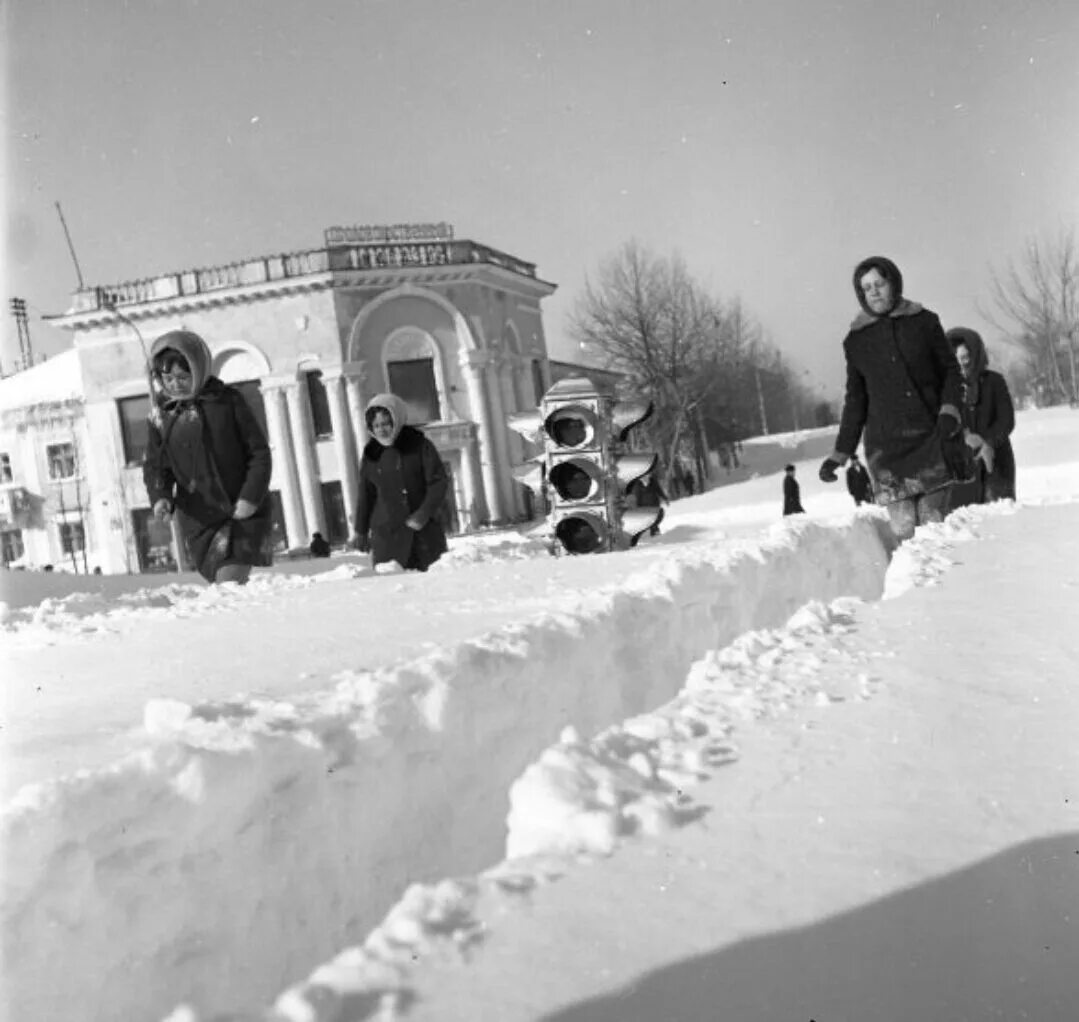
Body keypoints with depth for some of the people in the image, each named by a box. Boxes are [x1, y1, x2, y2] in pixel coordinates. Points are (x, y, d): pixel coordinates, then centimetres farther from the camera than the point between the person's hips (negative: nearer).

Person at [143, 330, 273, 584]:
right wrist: (160, 497, -11)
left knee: (229, 584, -16)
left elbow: (259, 452, -2)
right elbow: (154, 465, 9)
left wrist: (251, 497, -12)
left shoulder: (227, 401, -3)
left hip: (243, 513, -3)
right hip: (199, 519, 3)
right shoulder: (161, 414, 5)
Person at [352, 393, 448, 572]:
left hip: (424, 530, -1)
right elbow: (365, 494, 16)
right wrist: (361, 530, 16)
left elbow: (439, 482, -3)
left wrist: (423, 515, -14)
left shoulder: (419, 445, 0)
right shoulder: (371, 454, 8)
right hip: (386, 533, 1)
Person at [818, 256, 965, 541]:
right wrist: (840, 453, 12)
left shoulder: (924, 322, 7)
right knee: (904, 527, -10)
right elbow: (856, 400, 15)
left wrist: (949, 411, -6)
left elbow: (950, 370, 12)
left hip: (932, 439, 0)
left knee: (933, 522, -7)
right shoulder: (856, 340, 10)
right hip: (886, 445, 0)